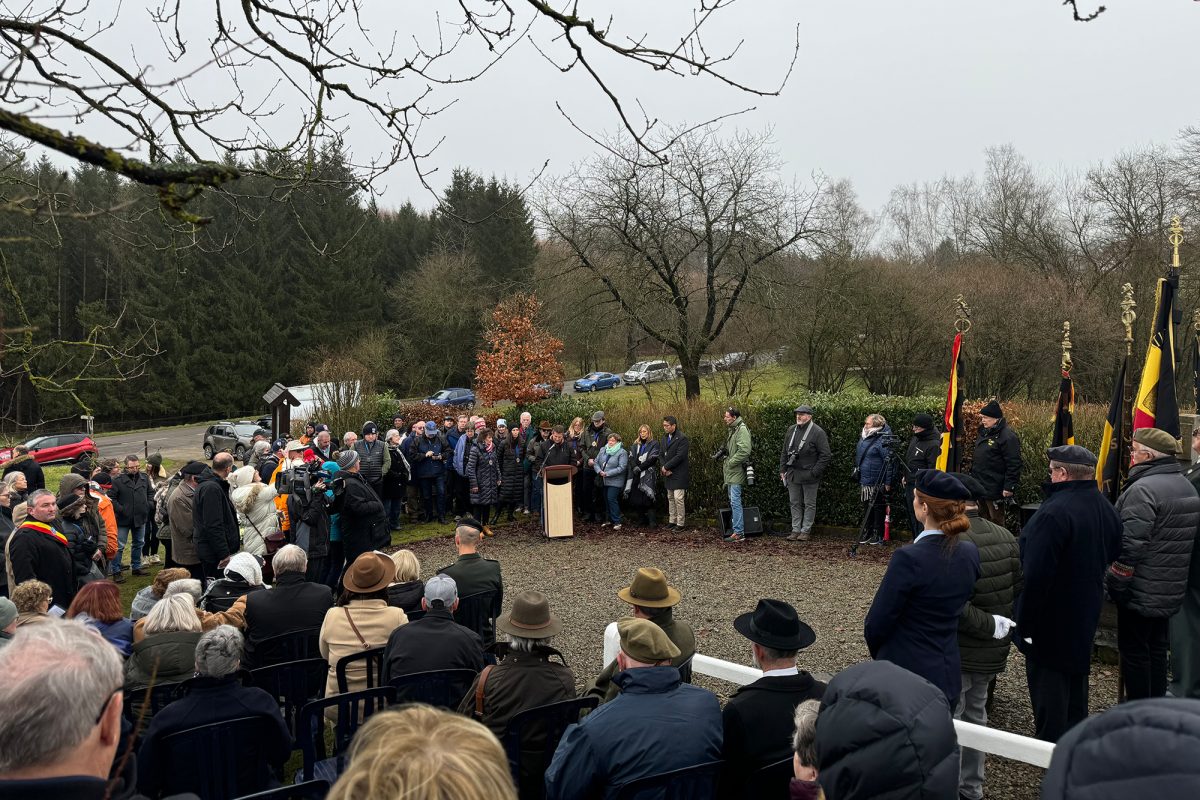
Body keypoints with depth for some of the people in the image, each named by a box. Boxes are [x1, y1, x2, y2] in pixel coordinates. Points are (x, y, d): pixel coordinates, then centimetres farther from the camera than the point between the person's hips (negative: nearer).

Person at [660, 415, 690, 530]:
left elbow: (679, 456, -20)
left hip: (678, 474, -8)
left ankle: (680, 523, -1)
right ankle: (672, 521, 21)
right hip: (668, 474, 8)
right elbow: (662, 455, 12)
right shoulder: (665, 437, 12)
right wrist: (663, 468, -5)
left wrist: (666, 467, -15)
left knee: (678, 498, -8)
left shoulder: (682, 439, -13)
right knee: (670, 498, 13)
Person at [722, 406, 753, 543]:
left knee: (735, 502, -11)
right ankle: (735, 530, 20)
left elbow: (744, 451, -24)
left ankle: (739, 533, -9)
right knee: (733, 502, 13)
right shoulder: (732, 429, 16)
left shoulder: (742, 429, -15)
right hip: (731, 472, 10)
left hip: (737, 472, -10)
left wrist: (731, 462, -18)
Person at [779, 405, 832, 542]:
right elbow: (784, 452, 18)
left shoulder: (818, 432, -10)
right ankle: (796, 530, 18)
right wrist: (782, 470, 11)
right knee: (795, 503, 11)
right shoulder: (791, 430, 10)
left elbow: (826, 455, -12)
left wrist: (814, 472, -15)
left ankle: (806, 531, 10)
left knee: (809, 504, 4)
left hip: (809, 475, -6)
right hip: (792, 474, 6)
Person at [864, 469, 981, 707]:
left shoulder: (908, 558, -22)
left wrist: (879, 654, 4)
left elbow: (876, 625, -14)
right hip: (948, 677, 6)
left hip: (904, 676, -6)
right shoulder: (970, 554, -2)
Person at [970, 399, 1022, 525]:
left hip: (995, 489, -9)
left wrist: (1009, 487, -22)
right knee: (982, 519, 18)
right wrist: (972, 476, 21)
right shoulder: (984, 433, 12)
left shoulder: (1008, 437, -17)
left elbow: (1014, 465, -20)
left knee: (996, 521, 0)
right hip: (980, 487, 9)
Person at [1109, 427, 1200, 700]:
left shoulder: (1143, 489, -21)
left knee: (1134, 651, 1)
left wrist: (1115, 585, -16)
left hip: (1140, 592, -9)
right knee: (1156, 648, 18)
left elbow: (1130, 546, -25)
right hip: (1171, 591, 9)